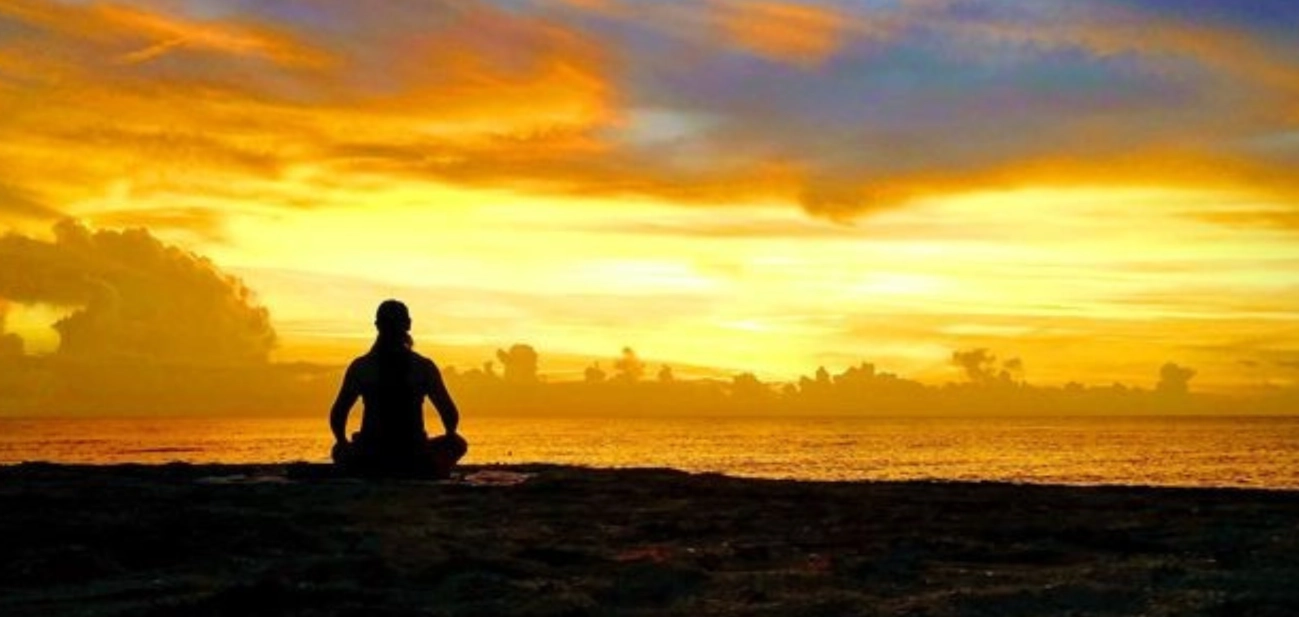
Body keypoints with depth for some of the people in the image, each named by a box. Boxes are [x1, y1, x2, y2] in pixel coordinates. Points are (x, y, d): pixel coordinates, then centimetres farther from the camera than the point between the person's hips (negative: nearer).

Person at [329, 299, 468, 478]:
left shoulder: (360, 367, 0)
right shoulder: (424, 367, -1)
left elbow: (337, 417, 3)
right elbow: (451, 415, 1)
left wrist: (343, 444, 22)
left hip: (369, 463, 1)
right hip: (415, 463, -1)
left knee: (340, 450, 36)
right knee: (458, 443, 28)